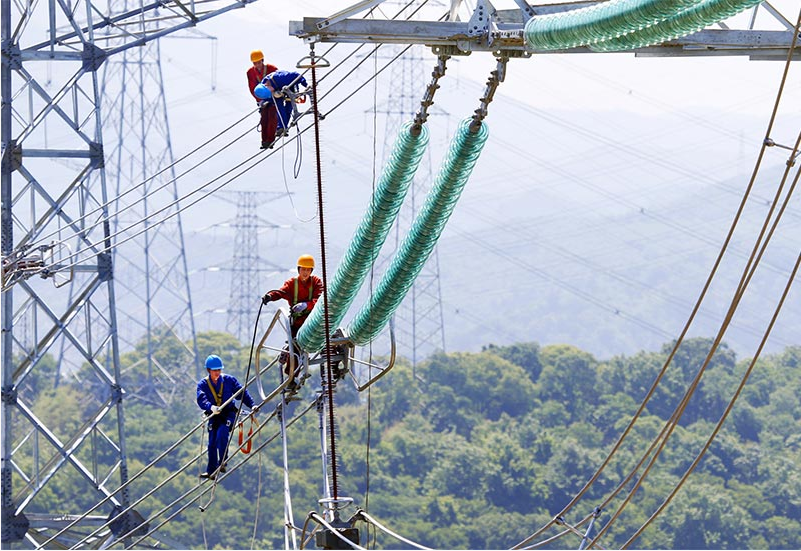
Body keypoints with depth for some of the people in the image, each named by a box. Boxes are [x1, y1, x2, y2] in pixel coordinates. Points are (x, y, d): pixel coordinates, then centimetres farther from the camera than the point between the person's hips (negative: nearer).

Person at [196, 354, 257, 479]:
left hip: (229, 414, -2)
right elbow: (202, 399, -19)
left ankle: (222, 462, -19)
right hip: (214, 416, 2)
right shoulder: (203, 384, -2)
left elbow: (242, 393, 4)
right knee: (212, 443, -2)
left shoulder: (229, 380, 0)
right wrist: (211, 407, -40)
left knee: (222, 434, -27)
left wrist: (251, 405, -8)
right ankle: (211, 471, 7)